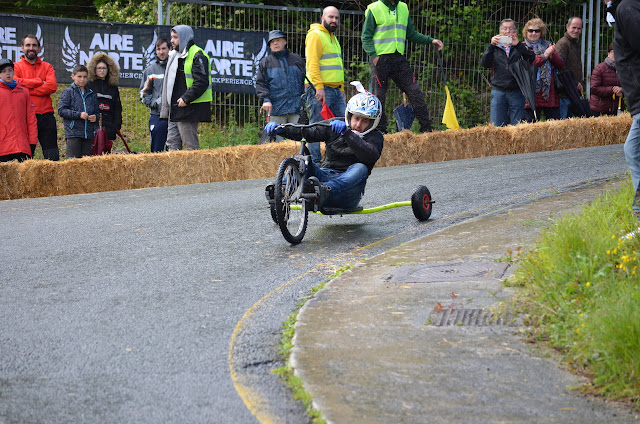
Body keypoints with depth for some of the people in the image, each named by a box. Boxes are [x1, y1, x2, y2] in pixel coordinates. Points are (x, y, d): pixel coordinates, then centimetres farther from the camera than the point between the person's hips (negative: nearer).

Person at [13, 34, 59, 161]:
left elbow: (52, 86, -2)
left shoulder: (47, 67, 15)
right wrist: (39, 82, -5)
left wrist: (28, 90, -7)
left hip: (46, 115, 2)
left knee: (53, 156, -2)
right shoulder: (16, 67, 10)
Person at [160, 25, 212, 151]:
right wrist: (165, 107, 21)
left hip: (188, 108, -10)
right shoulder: (174, 55, 20)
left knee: (190, 146, -7)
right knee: (172, 144, 7)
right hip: (175, 110, 10)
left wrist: (186, 99, -23)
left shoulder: (197, 56, -10)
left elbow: (201, 82, -19)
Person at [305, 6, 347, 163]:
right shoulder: (315, 35, -7)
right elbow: (312, 63, -16)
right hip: (320, 90, -9)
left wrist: (342, 89, 24)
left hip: (336, 91, 9)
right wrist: (319, 87, -23)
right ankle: (315, 161, -5)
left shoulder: (333, 38, 24)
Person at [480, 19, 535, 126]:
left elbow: (532, 59, -9)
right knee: (496, 127, -3)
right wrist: (491, 46, -12)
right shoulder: (495, 48, 14)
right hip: (498, 92, 1)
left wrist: (518, 44, -16)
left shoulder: (521, 47, 11)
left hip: (516, 93, -1)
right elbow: (484, 64, -1)